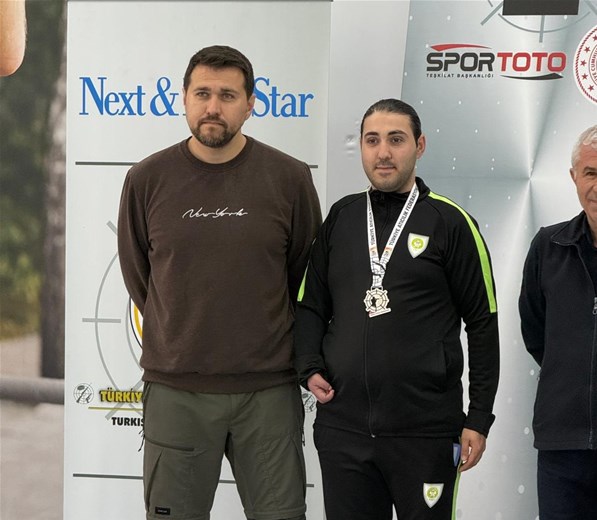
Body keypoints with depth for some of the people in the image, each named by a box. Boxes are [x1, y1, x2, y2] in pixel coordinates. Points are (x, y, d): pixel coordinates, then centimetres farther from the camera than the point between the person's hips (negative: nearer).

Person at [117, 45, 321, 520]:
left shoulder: (289, 178, -2)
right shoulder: (147, 179, 1)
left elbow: (307, 273, 9)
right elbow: (137, 274, 12)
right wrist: (183, 337, 11)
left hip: (269, 390, 0)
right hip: (175, 391, 1)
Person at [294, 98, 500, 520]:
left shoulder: (450, 222, -2)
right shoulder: (340, 217, 9)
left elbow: (483, 323, -1)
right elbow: (312, 306, 15)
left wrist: (479, 418, -3)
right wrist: (310, 370, -2)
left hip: (427, 431, -3)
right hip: (342, 426, 4)